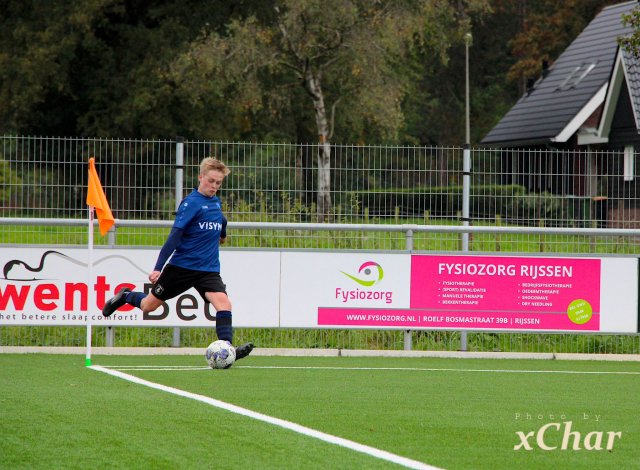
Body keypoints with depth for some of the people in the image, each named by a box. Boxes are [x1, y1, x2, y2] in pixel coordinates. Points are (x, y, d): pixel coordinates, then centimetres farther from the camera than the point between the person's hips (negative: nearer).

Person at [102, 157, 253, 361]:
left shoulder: (215, 202, 8)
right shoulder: (191, 203, -13)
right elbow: (174, 237, -18)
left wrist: (221, 234, 50)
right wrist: (158, 268, -21)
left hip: (208, 269, 5)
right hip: (182, 266, -5)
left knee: (223, 303, -21)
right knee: (148, 305, 10)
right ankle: (125, 296, 41)